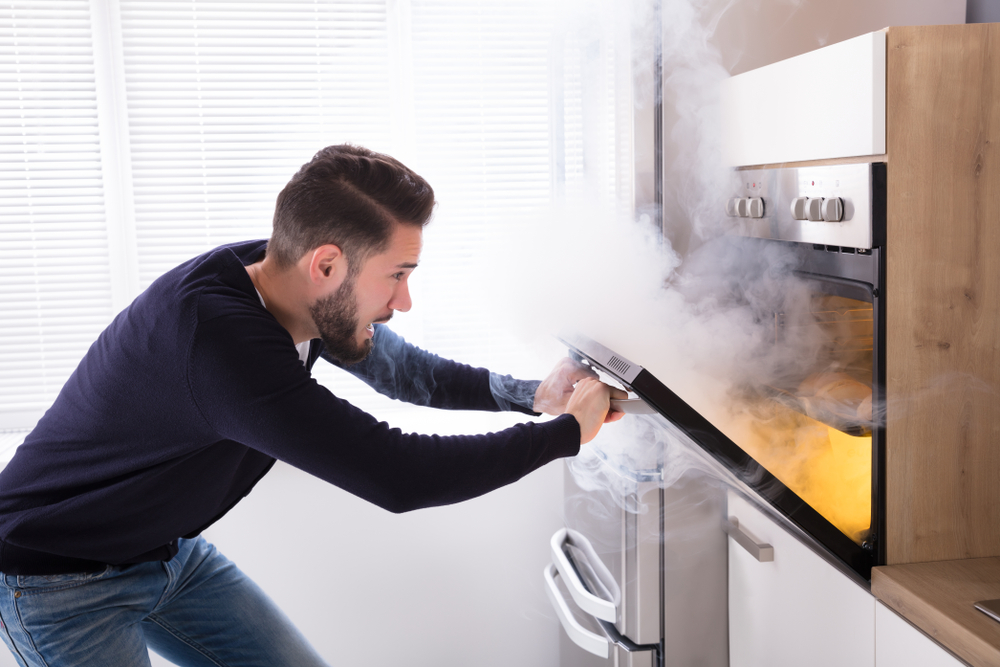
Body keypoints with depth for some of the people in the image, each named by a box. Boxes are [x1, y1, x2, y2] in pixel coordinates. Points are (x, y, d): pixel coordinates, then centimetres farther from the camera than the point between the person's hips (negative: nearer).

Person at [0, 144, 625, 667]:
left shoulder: (299, 293, -12)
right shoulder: (217, 336, -38)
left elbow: (393, 363, 8)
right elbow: (395, 475, -38)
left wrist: (530, 393, -4)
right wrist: (568, 431, -27)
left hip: (171, 551, 8)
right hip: (60, 575, -7)